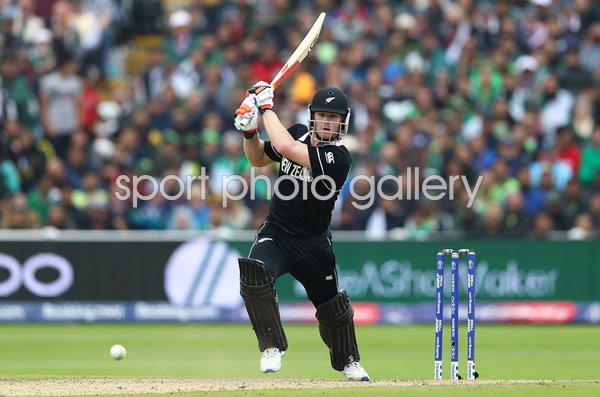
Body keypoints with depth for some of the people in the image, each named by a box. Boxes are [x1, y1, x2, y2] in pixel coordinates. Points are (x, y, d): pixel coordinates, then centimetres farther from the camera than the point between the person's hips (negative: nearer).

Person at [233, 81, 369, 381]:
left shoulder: (338, 158, -22)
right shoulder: (299, 134, -3)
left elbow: (284, 146, -33)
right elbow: (258, 158, 13)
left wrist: (267, 107, -21)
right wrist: (250, 131, -6)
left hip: (313, 244, -2)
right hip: (275, 235, 2)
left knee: (333, 307, 11)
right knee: (254, 274, -29)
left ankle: (347, 361, 41)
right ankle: (272, 347, -13)